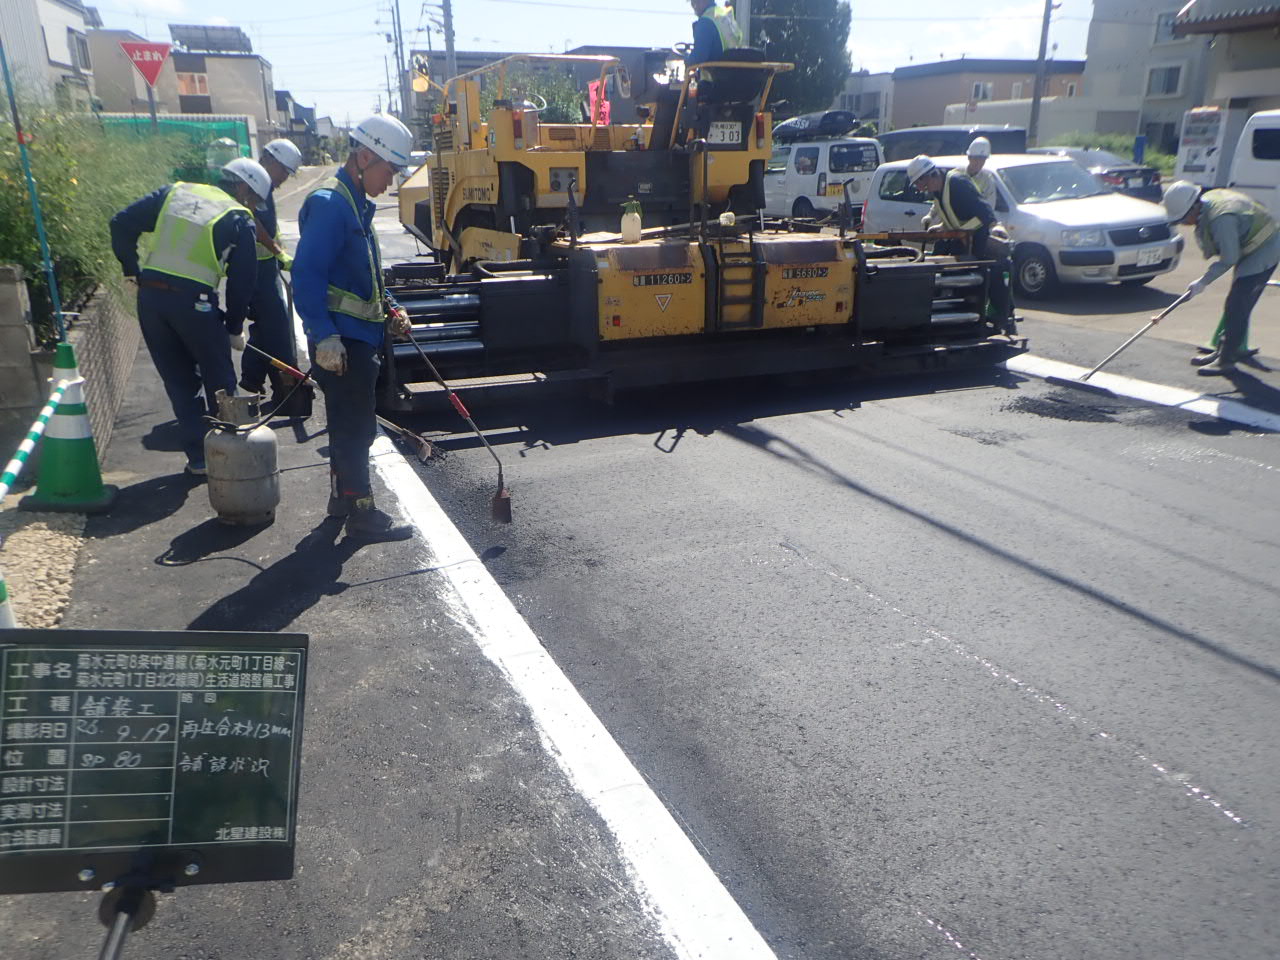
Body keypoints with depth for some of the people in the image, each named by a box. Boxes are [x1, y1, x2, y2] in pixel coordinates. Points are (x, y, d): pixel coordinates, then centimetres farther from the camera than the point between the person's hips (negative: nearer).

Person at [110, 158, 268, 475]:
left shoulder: (173, 193, 14)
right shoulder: (238, 219, 2)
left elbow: (121, 224, 8)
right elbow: (242, 280, 0)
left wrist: (133, 268, 16)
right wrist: (234, 328, 9)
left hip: (149, 299, 5)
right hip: (194, 303, -5)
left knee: (179, 382, 15)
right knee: (220, 381, 12)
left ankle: (199, 457, 20)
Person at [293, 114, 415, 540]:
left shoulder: (357, 203, 16)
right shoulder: (330, 203, -16)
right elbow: (307, 274, -24)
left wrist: (390, 311, 12)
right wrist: (325, 337, -27)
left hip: (359, 336, 10)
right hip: (341, 340, -10)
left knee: (351, 422, 19)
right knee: (356, 427, -3)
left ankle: (341, 497, 33)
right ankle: (362, 513, 7)